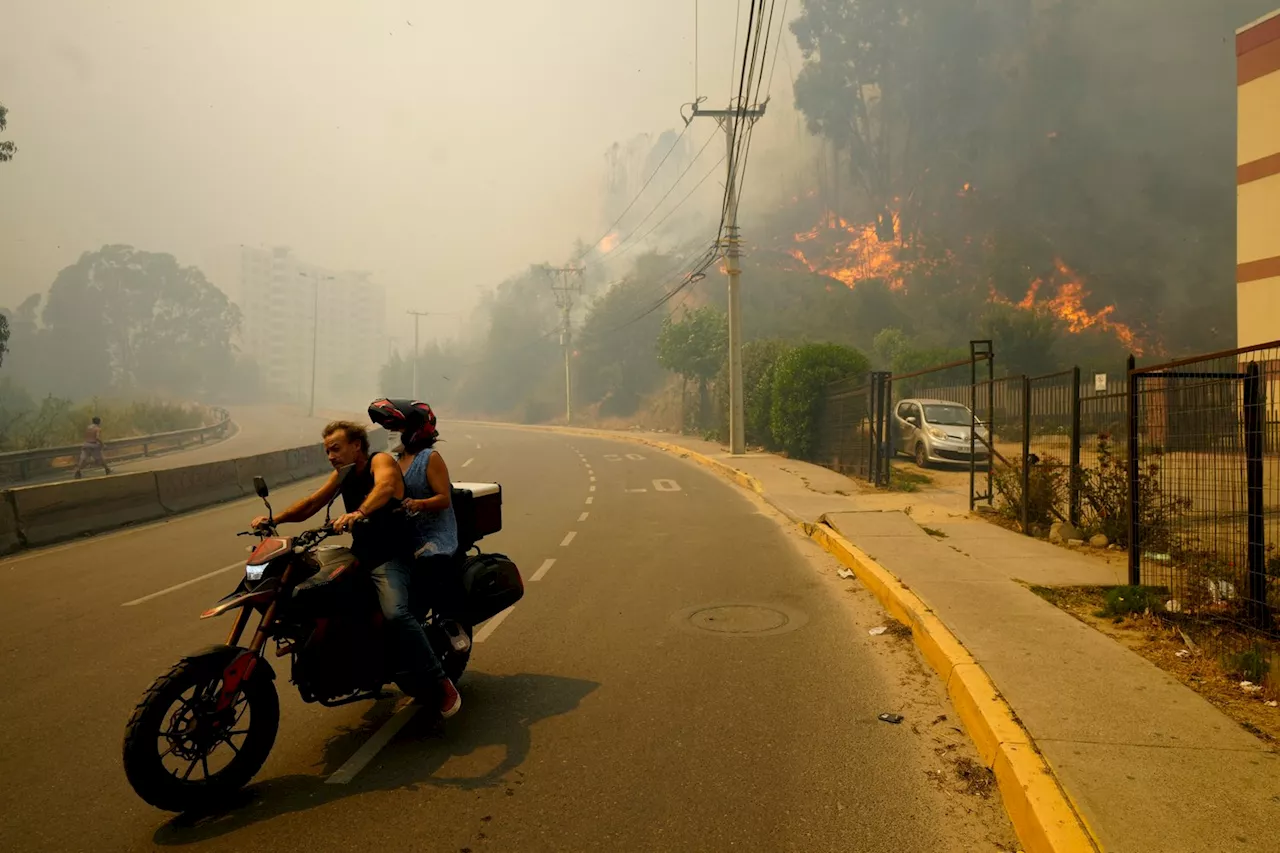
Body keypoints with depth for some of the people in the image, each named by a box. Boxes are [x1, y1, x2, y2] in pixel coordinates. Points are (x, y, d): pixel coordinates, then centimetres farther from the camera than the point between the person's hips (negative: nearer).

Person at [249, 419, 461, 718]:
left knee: (396, 614, -29)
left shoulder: (380, 460, -10)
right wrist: (274, 519, -2)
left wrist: (359, 513, -50)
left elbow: (385, 485, -33)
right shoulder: (343, 474, 14)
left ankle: (441, 683, -19)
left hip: (390, 557, -8)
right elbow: (310, 505, 14)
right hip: (359, 556, 9)